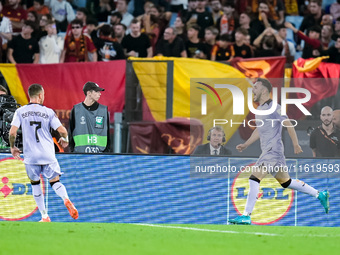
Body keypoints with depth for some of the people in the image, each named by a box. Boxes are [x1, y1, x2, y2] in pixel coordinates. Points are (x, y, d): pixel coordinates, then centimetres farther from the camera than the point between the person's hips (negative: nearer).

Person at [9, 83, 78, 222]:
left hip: (30, 155, 0)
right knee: (55, 181, 9)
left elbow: (12, 132, -8)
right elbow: (62, 130, -6)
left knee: (35, 183, 16)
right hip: (48, 154, 0)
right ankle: (66, 199, -23)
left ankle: (45, 216, 12)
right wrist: (64, 140, 16)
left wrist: (12, 147, 10)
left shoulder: (20, 112, 1)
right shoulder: (48, 112, 1)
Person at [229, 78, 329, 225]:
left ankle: (246, 216, -20)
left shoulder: (273, 107, -11)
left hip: (273, 151, -10)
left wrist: (296, 145, -14)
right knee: (286, 182, 16)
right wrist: (246, 145, 20)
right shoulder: (259, 109, 17)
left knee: (254, 178, -18)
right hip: (267, 151, 10)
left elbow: (288, 125, -12)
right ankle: (320, 195, 26)